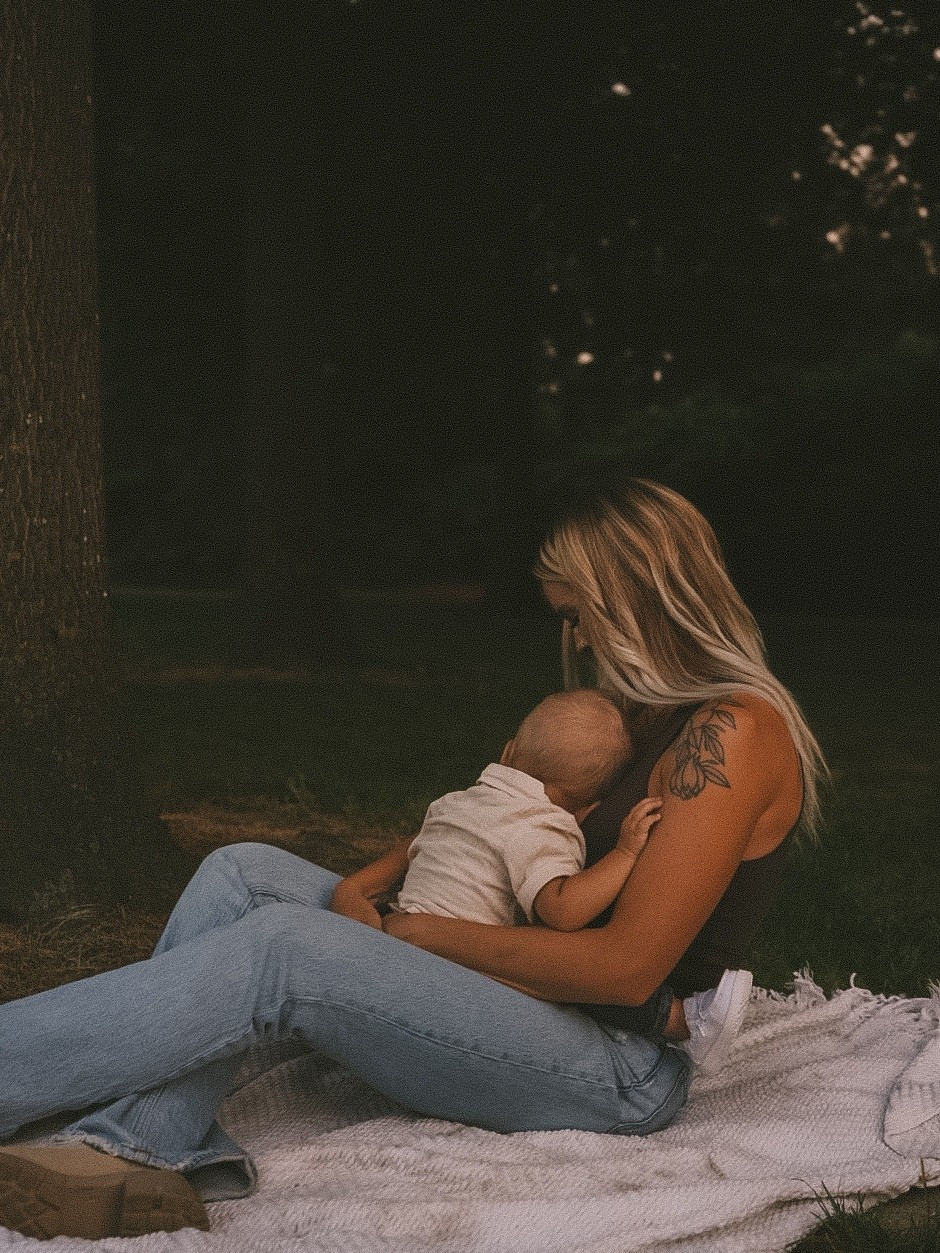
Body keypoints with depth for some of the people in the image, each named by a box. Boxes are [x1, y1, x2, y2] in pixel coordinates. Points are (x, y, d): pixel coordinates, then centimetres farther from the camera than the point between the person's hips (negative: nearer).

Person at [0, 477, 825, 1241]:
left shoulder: (734, 733, -14)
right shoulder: (657, 721, 17)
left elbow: (627, 967, -21)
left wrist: (425, 936, -13)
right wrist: (390, 870, 2)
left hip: (623, 1070, -10)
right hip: (552, 1005, 10)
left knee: (278, 951, -25)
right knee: (246, 875, -6)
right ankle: (147, 1153, -22)